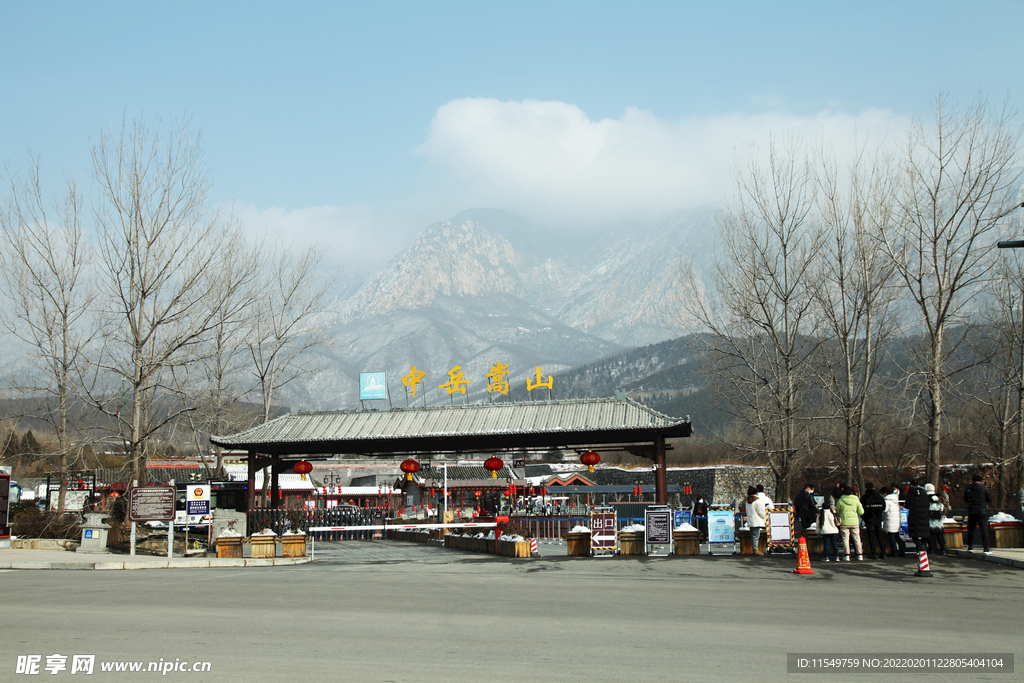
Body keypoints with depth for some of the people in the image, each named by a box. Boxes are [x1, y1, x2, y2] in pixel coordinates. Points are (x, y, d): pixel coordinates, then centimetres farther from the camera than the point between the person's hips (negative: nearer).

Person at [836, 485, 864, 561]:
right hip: (854, 522, 2)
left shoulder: (840, 500, -3)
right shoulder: (856, 500, 1)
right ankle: (860, 555, 13)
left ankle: (846, 555, -1)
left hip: (844, 522, -2)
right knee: (857, 539, 10)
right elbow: (861, 512, 4)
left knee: (845, 539, 2)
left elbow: (837, 511, 6)